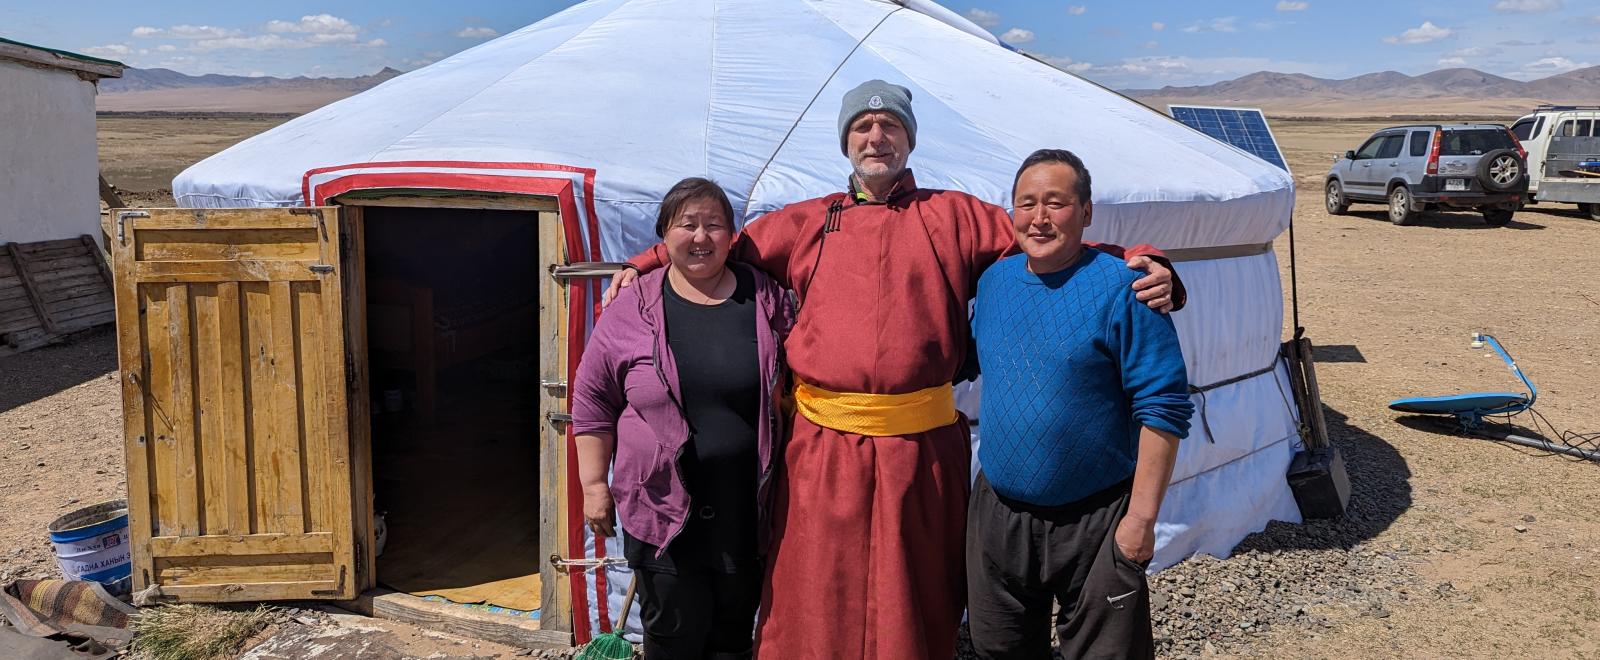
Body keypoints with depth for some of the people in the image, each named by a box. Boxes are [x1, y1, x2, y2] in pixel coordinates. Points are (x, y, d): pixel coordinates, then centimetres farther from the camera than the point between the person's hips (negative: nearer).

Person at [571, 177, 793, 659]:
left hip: (747, 509, 2)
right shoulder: (632, 309, -3)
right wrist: (594, 485, -1)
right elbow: (592, 401, 2)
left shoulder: (766, 298, 0)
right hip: (664, 507, -1)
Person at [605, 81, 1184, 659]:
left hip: (922, 445, -1)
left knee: (914, 605, 11)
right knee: (817, 607, 8)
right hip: (823, 447, 1)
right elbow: (720, 247, 23)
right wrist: (643, 267, 13)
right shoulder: (805, 222, 14)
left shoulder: (956, 216, 8)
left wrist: (1140, 264, -9)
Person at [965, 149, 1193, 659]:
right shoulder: (994, 279, 4)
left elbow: (1164, 407, -14)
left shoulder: (1120, 287, -14)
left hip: (1095, 522, -5)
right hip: (997, 514, 5)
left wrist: (1141, 518, -17)